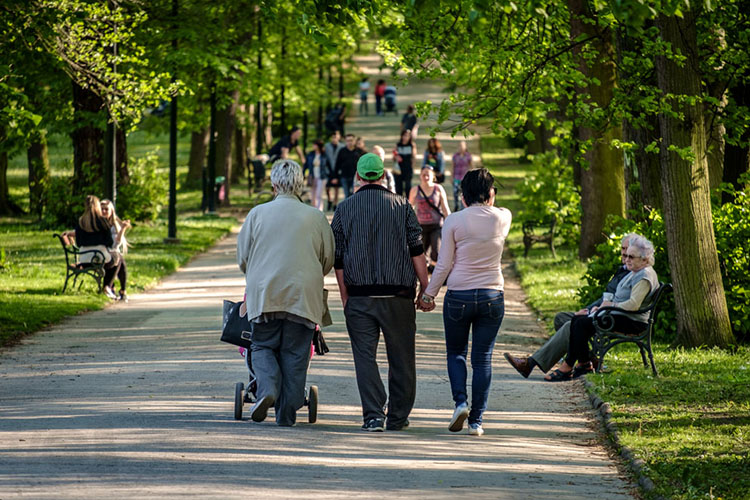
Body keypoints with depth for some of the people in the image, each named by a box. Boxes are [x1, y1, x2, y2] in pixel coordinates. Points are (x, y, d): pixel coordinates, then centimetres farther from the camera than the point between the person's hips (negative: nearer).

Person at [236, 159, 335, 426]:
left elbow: (242, 258, 10)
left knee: (263, 346, 11)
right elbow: (328, 260, 10)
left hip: (264, 294, 0)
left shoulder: (257, 214, 3)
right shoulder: (316, 217, 3)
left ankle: (267, 388, -17)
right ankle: (287, 413, 2)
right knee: (295, 354, 5)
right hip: (303, 296, 0)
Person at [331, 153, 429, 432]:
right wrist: (426, 291, 3)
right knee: (401, 358, 10)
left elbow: (338, 260, 5)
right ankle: (398, 417, 15)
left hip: (359, 294, 0)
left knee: (365, 356, 2)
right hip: (398, 294, 0)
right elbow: (417, 252, -1)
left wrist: (345, 297, 10)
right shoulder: (401, 206, 2)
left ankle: (373, 416, -10)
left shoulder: (344, 209, 5)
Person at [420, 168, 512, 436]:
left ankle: (460, 402, -6)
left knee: (455, 353, 16)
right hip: (492, 296, 1)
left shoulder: (454, 221, -7)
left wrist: (429, 294, 4)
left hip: (458, 296, -1)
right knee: (482, 358, 6)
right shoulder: (502, 217, -3)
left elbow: (444, 265, -5)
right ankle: (476, 419, 3)